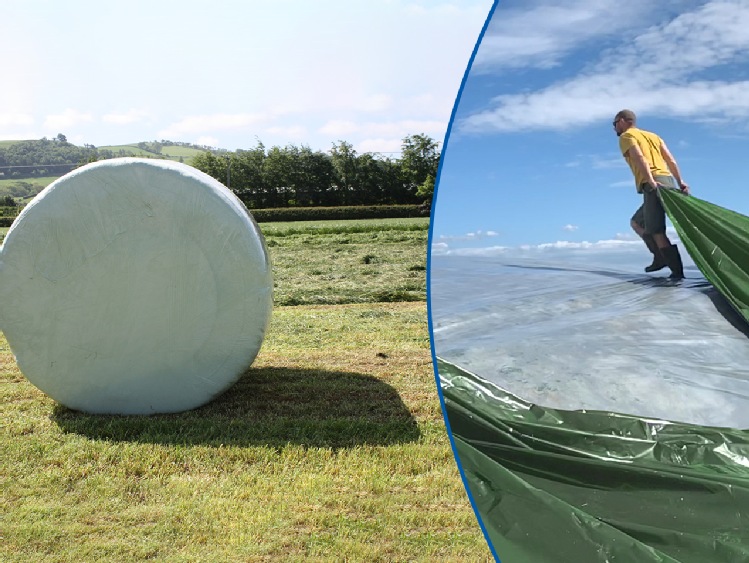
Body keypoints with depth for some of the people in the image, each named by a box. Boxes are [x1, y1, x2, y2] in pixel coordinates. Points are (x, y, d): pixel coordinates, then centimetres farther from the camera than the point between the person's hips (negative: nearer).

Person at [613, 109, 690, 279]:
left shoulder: (626, 136, 7)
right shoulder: (653, 135, 29)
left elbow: (640, 158, -12)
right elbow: (670, 159, 17)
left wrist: (652, 182, -23)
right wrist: (680, 182, 9)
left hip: (654, 186, -8)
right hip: (669, 181, 8)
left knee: (656, 231, -8)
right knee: (636, 222, 20)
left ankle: (677, 270, -11)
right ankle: (660, 257, 9)